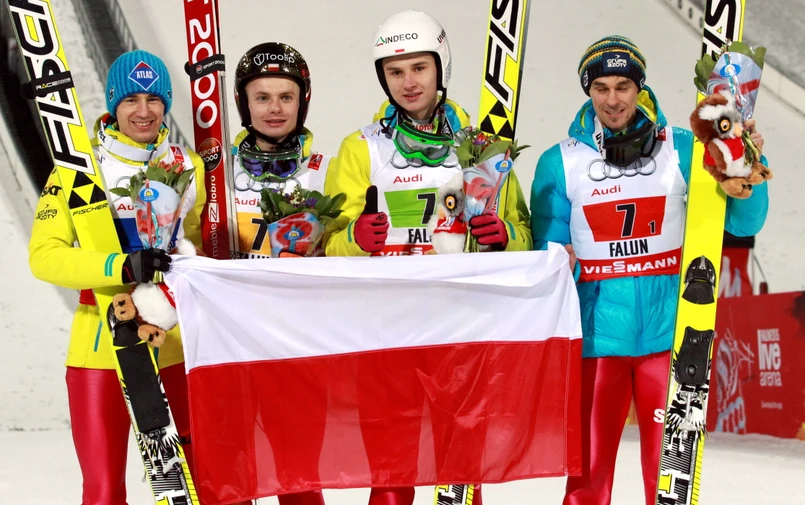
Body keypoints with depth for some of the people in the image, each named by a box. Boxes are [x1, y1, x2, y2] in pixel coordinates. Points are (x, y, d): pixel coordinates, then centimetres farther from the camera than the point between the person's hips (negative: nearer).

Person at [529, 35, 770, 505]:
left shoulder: (681, 148, 3)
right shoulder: (560, 162, 3)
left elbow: (742, 222, 4)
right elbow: (547, 255, 7)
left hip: (667, 329, 0)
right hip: (596, 330, 0)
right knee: (588, 467, 4)